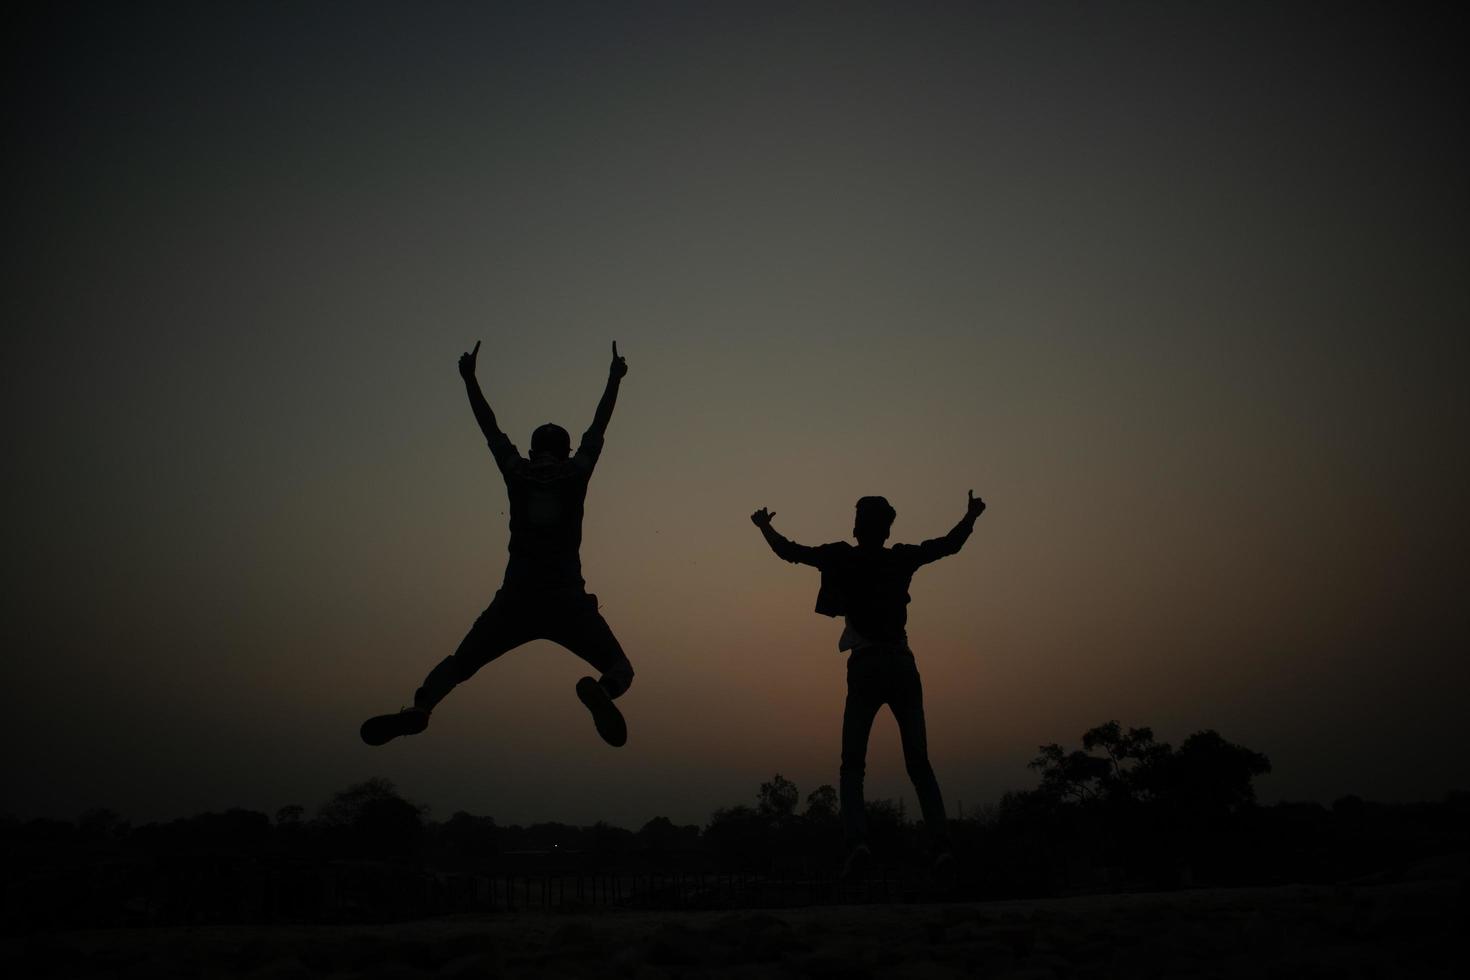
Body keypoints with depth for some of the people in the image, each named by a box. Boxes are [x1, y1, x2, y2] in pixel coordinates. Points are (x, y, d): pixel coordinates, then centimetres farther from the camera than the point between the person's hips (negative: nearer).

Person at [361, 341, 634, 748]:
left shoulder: (517, 472, 11)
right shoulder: (575, 474, 9)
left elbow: (490, 428, 21)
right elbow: (598, 428, 21)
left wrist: (469, 378, 33)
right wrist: (614, 378, 34)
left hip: (515, 601, 1)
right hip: (567, 603, -1)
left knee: (459, 663, 7)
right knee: (621, 667, 2)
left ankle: (420, 708, -26)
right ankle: (602, 690, -36)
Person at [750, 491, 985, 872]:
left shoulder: (843, 559, 3)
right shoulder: (901, 559, 8)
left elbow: (790, 551, 11)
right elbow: (950, 544, 20)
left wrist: (764, 526, 29)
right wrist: (971, 516, 37)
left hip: (865, 667, -2)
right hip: (902, 664, 2)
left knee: (852, 763, -2)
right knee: (919, 762, 3)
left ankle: (857, 838, -24)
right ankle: (940, 841, -11)